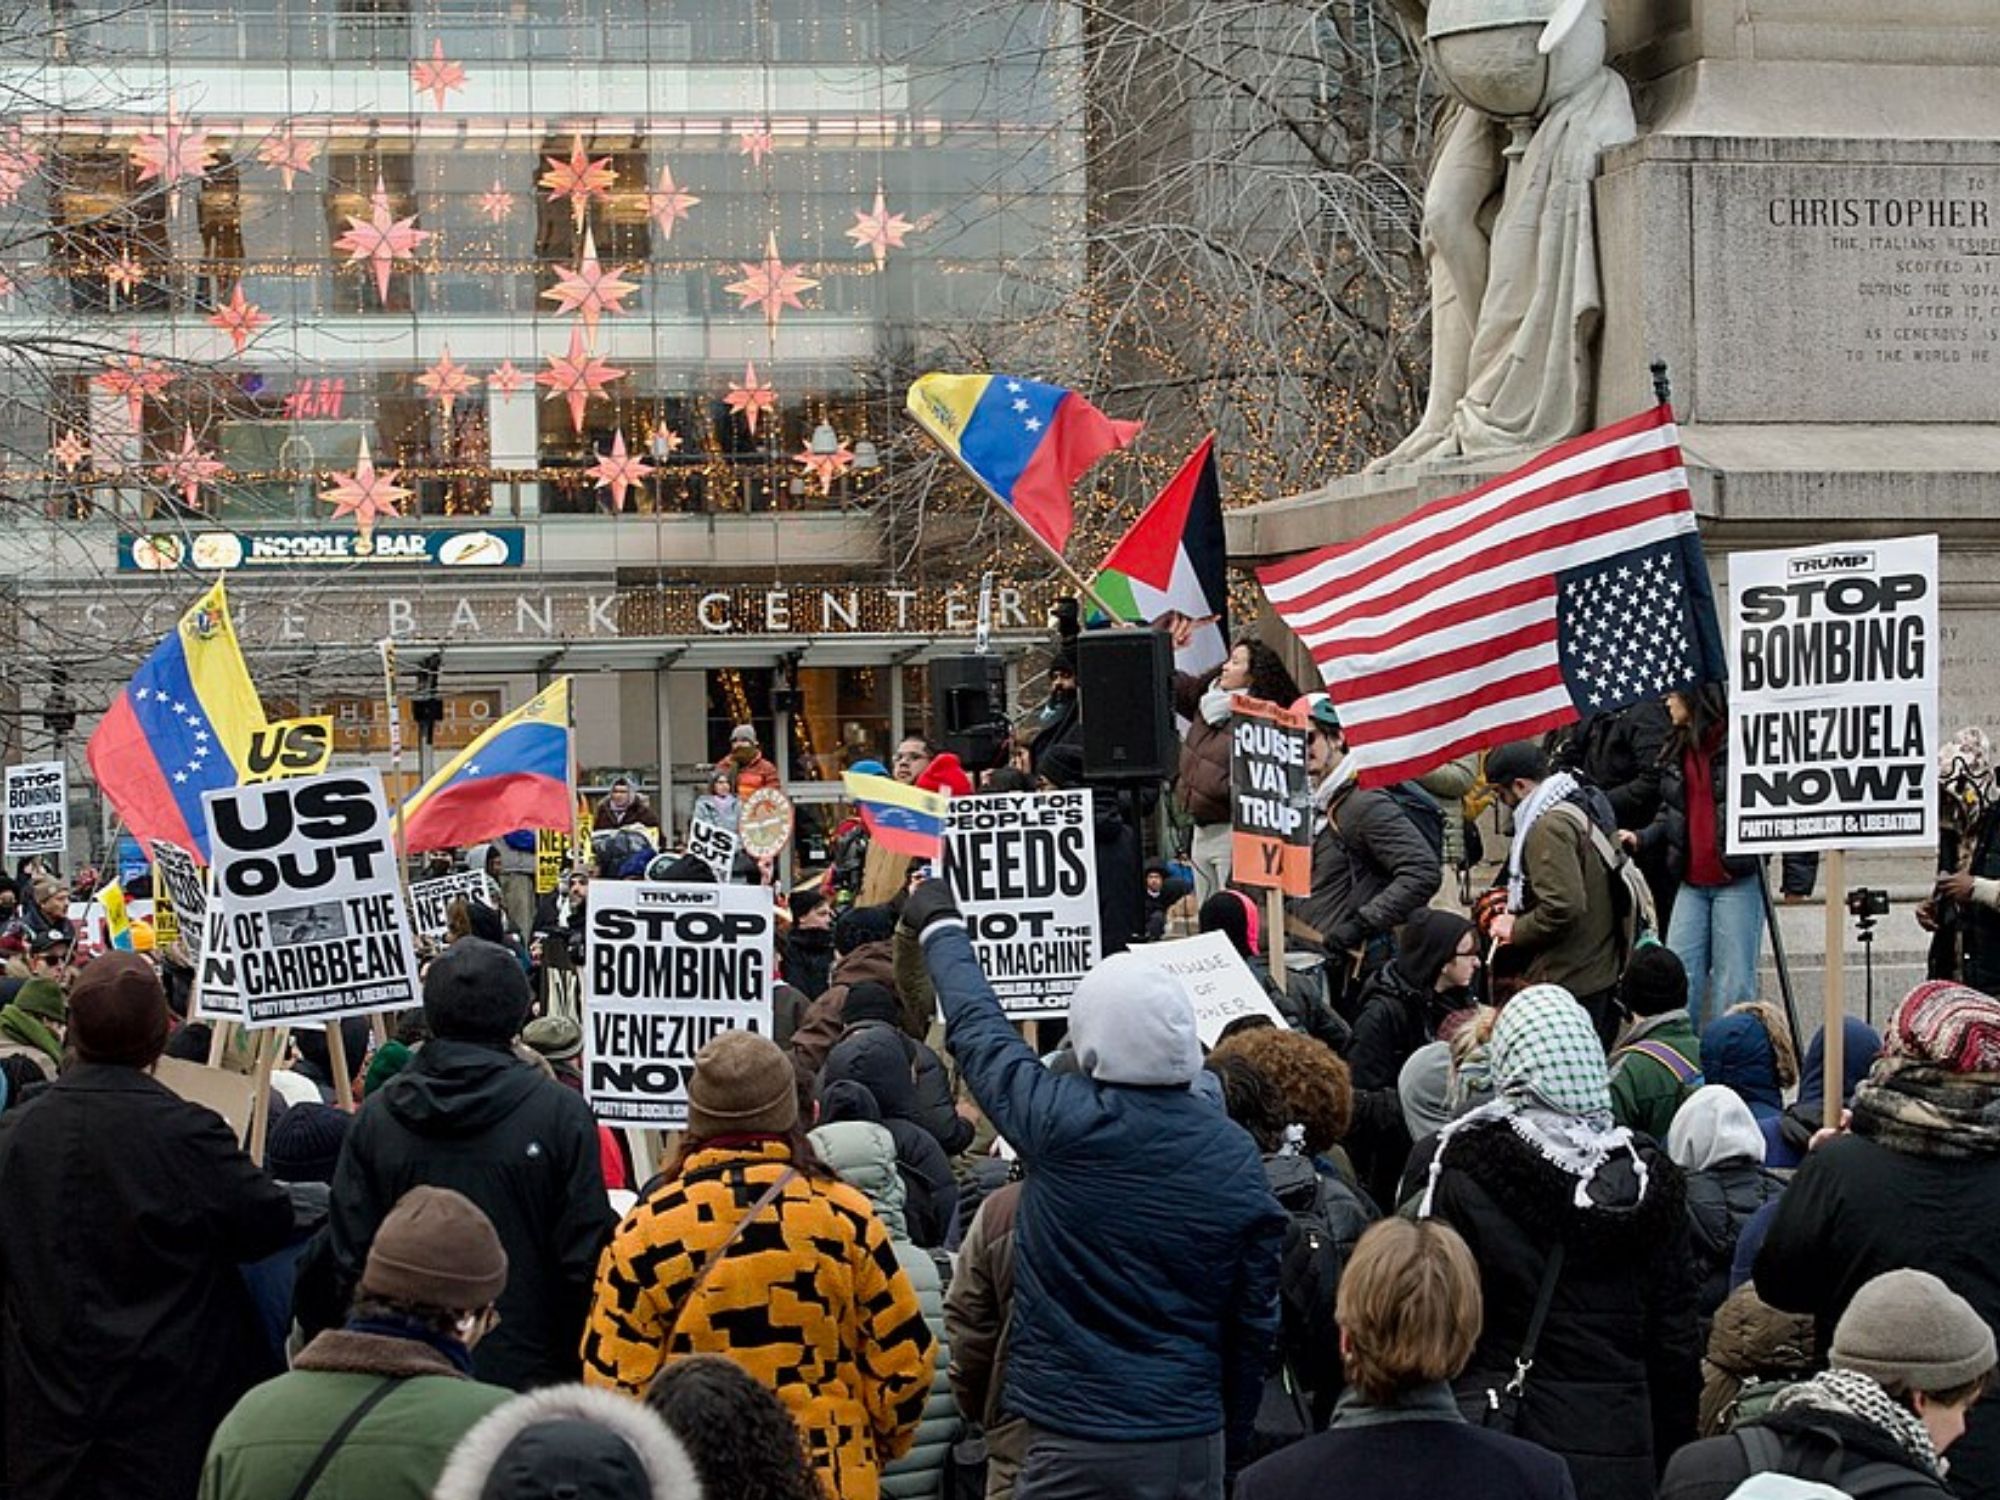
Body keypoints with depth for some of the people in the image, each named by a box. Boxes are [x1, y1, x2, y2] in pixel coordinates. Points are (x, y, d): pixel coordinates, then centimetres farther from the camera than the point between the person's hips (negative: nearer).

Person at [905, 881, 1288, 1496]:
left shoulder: (1060, 1121, -15)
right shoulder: (1237, 1156, -4)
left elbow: (977, 1029, 4)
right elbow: (1257, 1314, 3)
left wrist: (940, 927, 21)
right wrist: (1235, 1433, 17)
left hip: (1073, 1441, -4)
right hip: (1192, 1438, 4)